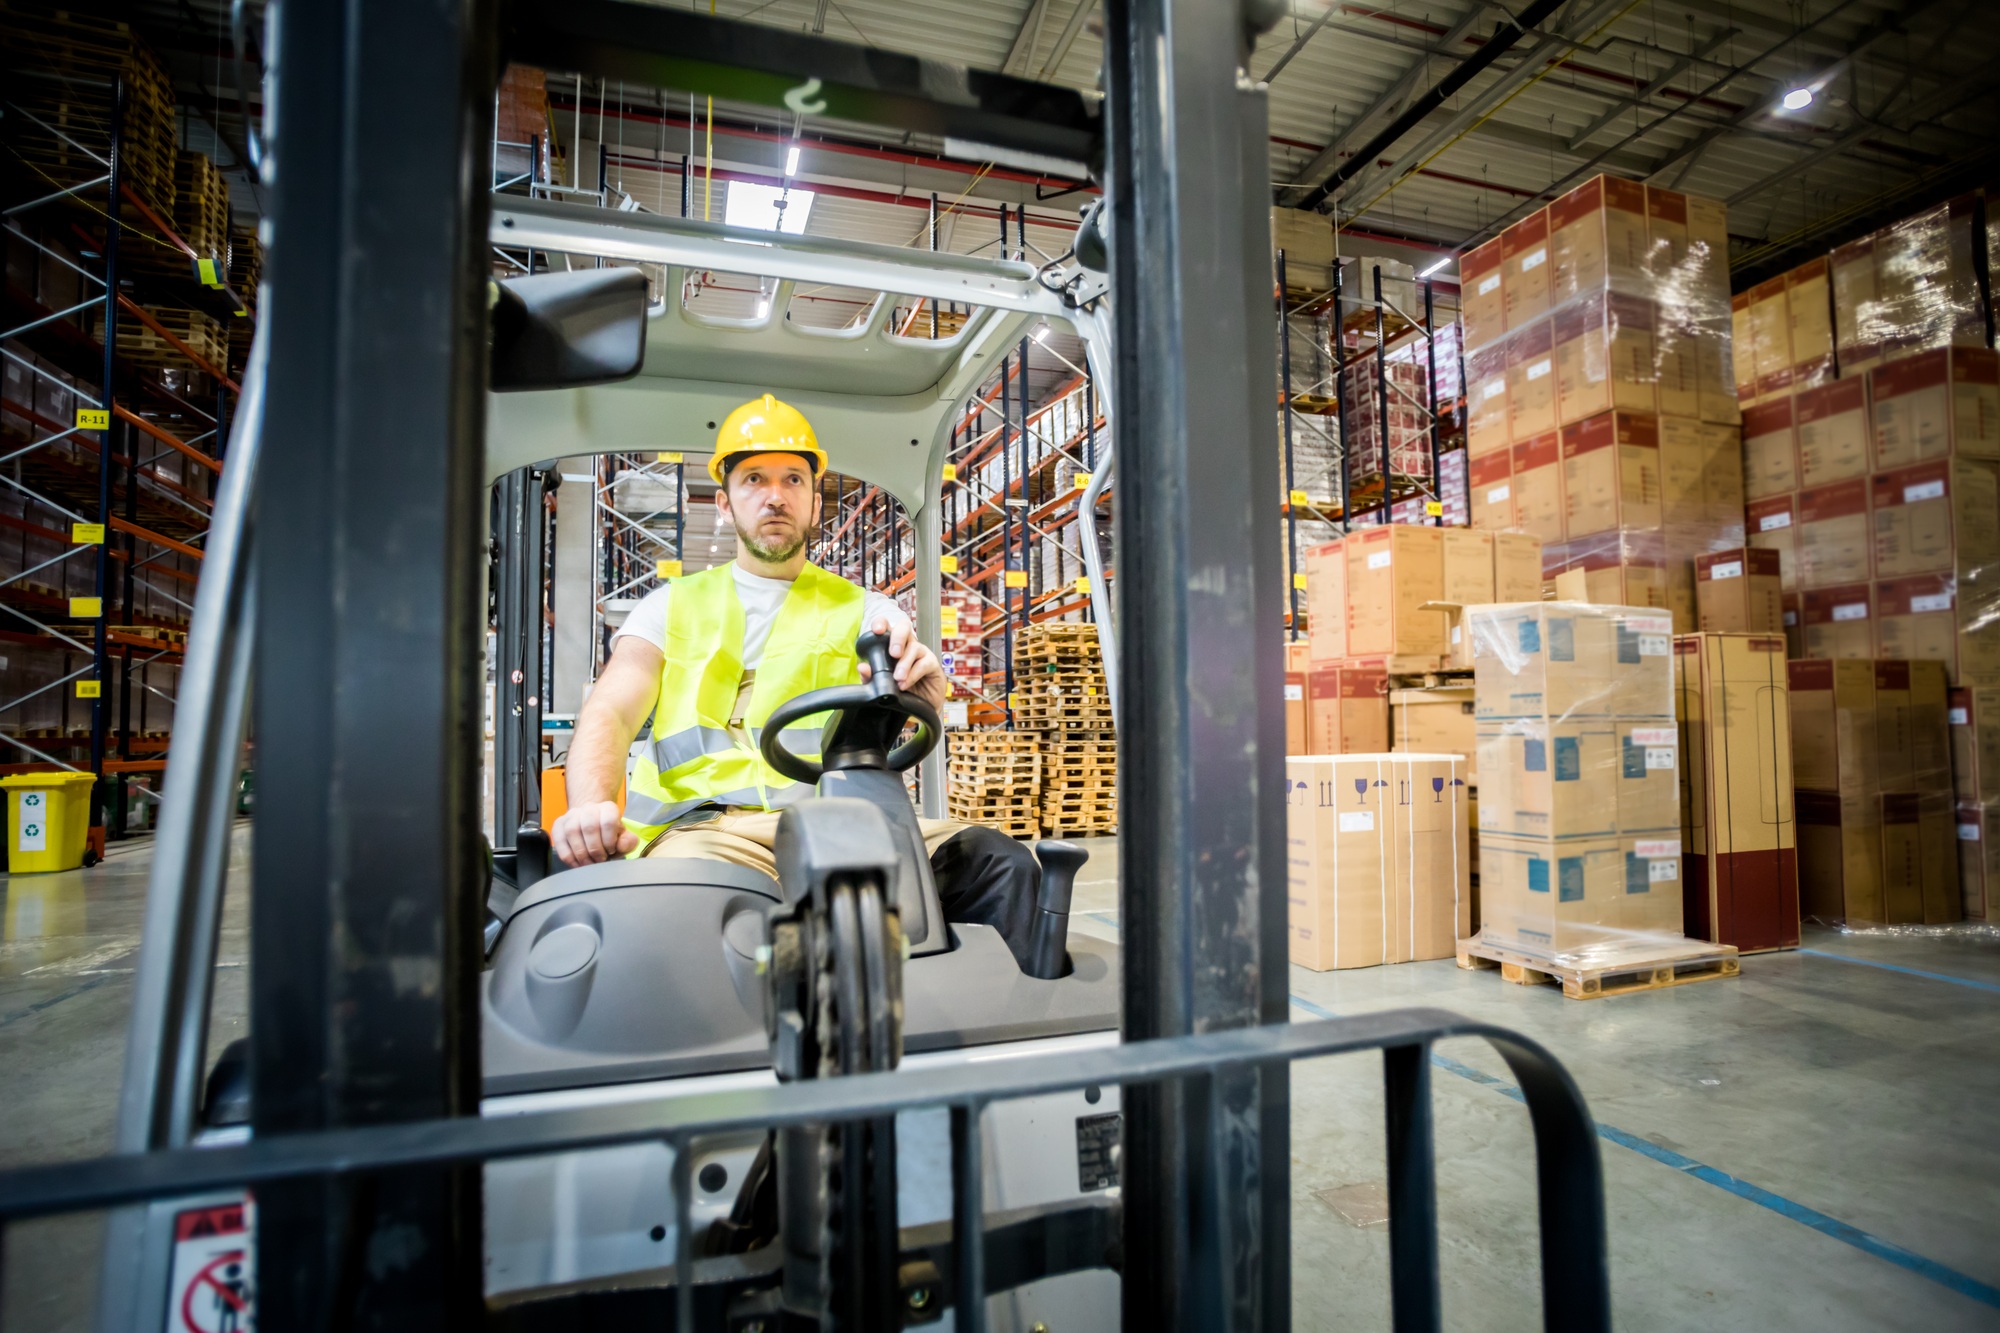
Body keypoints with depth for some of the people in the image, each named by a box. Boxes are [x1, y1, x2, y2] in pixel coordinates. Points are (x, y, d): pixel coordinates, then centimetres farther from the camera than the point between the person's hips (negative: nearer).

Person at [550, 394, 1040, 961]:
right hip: (701, 826, 0)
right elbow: (610, 713, 8)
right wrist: (591, 806, -16)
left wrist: (922, 681, -25)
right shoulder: (672, 607, 21)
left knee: (1002, 865, -25)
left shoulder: (863, 611, 20)